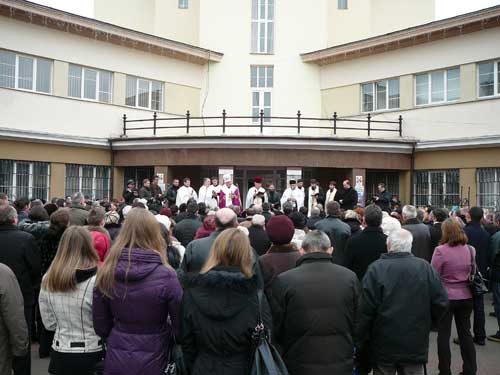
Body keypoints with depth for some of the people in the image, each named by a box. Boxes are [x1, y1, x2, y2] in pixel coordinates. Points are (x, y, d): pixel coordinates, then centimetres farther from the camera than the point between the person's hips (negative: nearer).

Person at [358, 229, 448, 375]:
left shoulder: (376, 268, -14)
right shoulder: (426, 268, -5)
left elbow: (366, 308, -16)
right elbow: (441, 302, -3)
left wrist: (361, 340, -4)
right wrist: (426, 326, 13)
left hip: (383, 346, -2)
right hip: (416, 346, 2)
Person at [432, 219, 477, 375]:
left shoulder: (440, 250, -17)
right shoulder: (470, 250, -2)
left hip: (445, 297, -4)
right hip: (466, 297, 5)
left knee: (443, 335, 8)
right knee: (465, 333, 16)